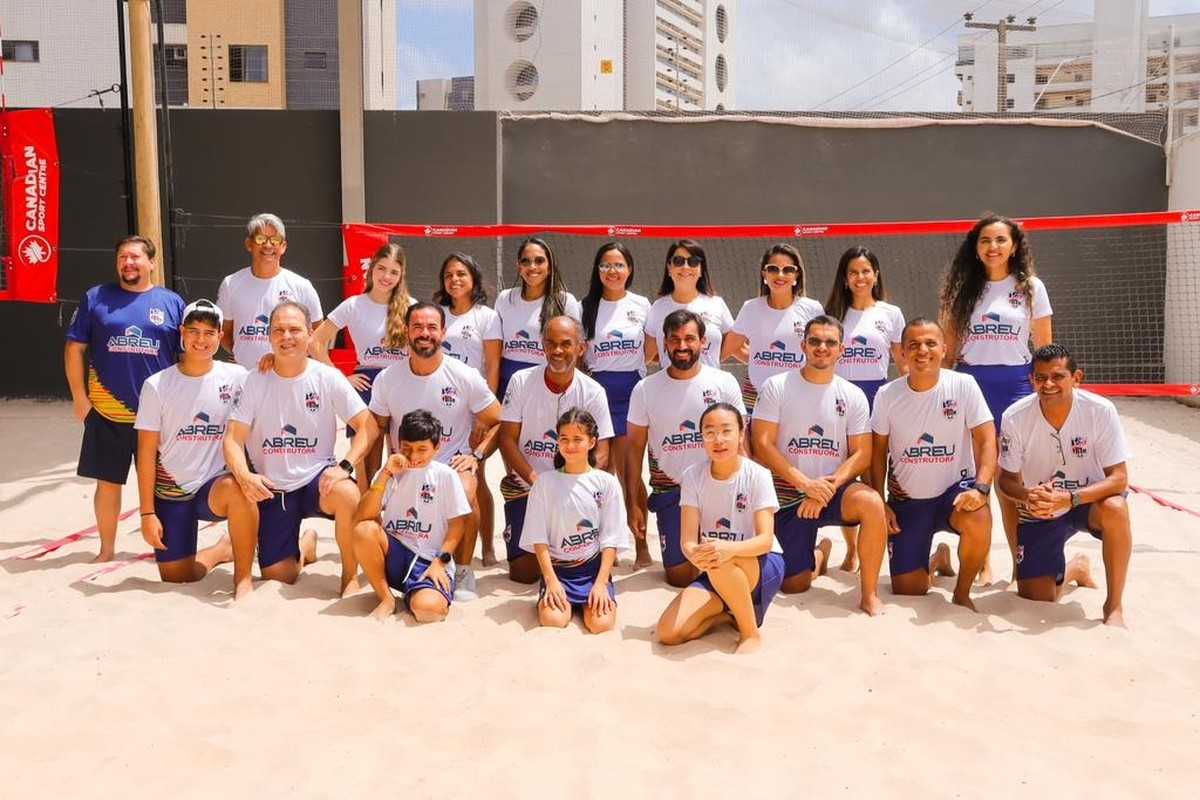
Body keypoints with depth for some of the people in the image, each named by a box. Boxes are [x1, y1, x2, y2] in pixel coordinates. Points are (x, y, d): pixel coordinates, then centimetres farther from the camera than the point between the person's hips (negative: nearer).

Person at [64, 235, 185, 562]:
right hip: (107, 412, 1)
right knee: (107, 482, 9)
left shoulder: (172, 302, 4)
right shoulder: (95, 298, 4)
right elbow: (74, 348, 5)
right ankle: (106, 548, 25)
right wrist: (79, 396, -1)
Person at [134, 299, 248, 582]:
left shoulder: (236, 377, -4)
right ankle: (222, 550, 36)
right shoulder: (157, 385, -4)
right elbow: (146, 452, -2)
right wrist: (147, 513, -5)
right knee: (175, 579, 4)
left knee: (236, 488, -37)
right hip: (171, 490, 1)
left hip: (216, 484, -1)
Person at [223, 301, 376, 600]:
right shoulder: (255, 381, -5)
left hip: (317, 478, -1)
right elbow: (233, 440, -8)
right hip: (270, 486, 2)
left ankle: (350, 576, -12)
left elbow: (368, 426, -11)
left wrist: (345, 466, -27)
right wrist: (244, 476, -29)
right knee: (278, 576, -1)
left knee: (347, 494, -36)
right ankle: (305, 546, 36)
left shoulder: (328, 378, -8)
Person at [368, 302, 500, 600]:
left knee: (465, 495, -36)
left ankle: (464, 570, -11)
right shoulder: (387, 379, -1)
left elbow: (498, 422, 2)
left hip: (454, 464, -2)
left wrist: (475, 455, -11)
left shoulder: (465, 377, -7)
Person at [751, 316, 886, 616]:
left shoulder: (853, 396, 2)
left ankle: (869, 594, -17)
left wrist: (828, 487, -19)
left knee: (871, 501, -34)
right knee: (795, 584, 0)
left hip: (834, 490, 1)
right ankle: (819, 554, 38)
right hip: (789, 495, 0)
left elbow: (862, 454, -2)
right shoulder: (776, 387, -3)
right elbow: (762, 445, -10)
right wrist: (806, 483, -20)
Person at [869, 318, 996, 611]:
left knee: (978, 519, -37)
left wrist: (981, 488, -29)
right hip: (906, 499, 2)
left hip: (955, 488, -2)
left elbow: (986, 439, -13)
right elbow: (878, 451, 4)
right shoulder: (887, 395, -5)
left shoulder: (963, 385, -10)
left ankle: (962, 592, -8)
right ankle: (938, 560, 36)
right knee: (906, 588, -2)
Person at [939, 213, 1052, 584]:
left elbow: (1045, 349, 5)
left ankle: (1022, 564, 11)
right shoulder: (963, 289, 9)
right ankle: (981, 562, 15)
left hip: (1015, 385, -2)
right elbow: (949, 348, 11)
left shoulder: (1031, 287, 4)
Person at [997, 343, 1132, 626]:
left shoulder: (1101, 411, -22)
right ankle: (1076, 568, 36)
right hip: (1039, 511, 2)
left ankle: (1114, 605, -17)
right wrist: (1027, 496, -32)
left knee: (1115, 509, -37)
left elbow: (1119, 478, -21)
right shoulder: (1014, 418, -19)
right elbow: (1008, 479, -8)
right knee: (1035, 597, -2)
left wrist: (1069, 498, -37)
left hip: (1089, 500, -1)